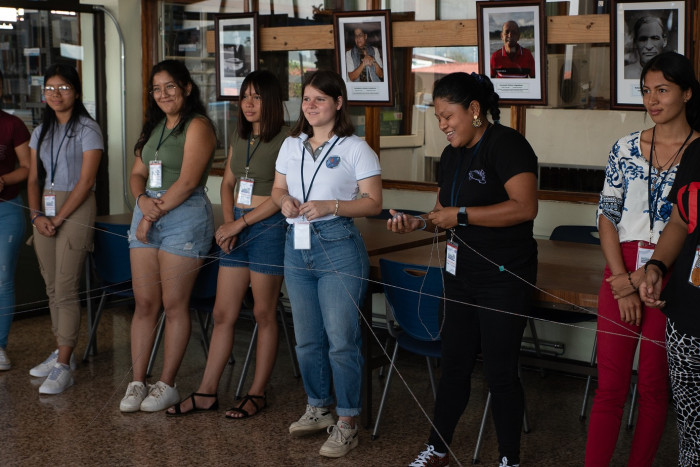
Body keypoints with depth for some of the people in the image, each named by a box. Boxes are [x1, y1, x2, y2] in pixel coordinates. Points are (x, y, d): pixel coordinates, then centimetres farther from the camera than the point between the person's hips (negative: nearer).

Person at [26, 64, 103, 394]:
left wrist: (58, 218, -13)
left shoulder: (87, 129, -5)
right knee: (52, 288, 9)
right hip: (44, 211, 6)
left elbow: (85, 181, -11)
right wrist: (37, 215, -4)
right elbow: (34, 179, 12)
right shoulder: (41, 132, 15)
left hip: (75, 210, -6)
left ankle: (64, 367, -10)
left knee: (65, 290, -10)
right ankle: (62, 351, 20)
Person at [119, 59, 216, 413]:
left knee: (174, 304, -2)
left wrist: (156, 212, -10)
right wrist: (143, 200, -5)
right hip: (147, 213, 7)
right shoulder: (154, 126, 18)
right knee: (144, 302, 5)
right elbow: (137, 174, 16)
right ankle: (137, 382, 9)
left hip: (185, 216, -7)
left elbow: (187, 181, -14)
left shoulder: (197, 126, -6)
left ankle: (167, 385, 6)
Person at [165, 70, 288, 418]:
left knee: (264, 314, 3)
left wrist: (240, 223, -13)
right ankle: (207, 393, 14)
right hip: (237, 227, 7)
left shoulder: (285, 139, -10)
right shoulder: (239, 137, 12)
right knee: (223, 313, 7)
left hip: (268, 228, -7)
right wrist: (228, 223, 2)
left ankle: (257, 394, 14)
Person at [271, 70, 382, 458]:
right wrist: (284, 200, -3)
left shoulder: (355, 149, -5)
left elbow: (373, 203, -7)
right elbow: (277, 188, 21)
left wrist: (329, 206, -20)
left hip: (338, 247, -6)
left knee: (341, 339, -6)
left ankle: (346, 423, 3)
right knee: (306, 338, 13)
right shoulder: (291, 146, 12)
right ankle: (317, 409, 29)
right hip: (296, 247, 6)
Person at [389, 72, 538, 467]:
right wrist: (419, 223, 0)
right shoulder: (452, 155, 12)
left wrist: (460, 215, -23)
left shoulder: (506, 144, -15)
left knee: (500, 372, 1)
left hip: (504, 277, -8)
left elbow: (526, 207, -26)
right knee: (454, 365, 14)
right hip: (462, 273, 8)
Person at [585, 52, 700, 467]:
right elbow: (607, 216, 5)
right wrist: (623, 284, -5)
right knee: (610, 385, 3)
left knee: (654, 385, 8)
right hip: (621, 274, 2)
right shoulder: (626, 148, 6)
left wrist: (643, 278, -11)